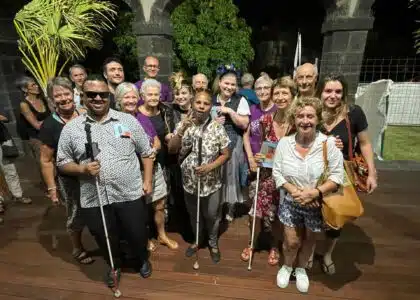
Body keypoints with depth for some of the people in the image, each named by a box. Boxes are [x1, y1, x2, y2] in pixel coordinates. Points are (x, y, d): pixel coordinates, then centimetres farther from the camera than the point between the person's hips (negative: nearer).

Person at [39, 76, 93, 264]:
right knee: (76, 217, 15)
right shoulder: (49, 126, -13)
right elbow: (46, 161, -9)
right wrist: (52, 189, -9)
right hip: (70, 180, -3)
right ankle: (77, 249, 43)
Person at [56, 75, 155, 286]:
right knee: (106, 240, 20)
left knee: (137, 235, 15)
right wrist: (83, 169, -15)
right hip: (94, 199, 1)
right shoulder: (71, 128, 0)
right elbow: (62, 163, 4)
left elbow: (146, 153, 2)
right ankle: (114, 266, 51)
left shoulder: (128, 121, -2)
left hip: (130, 195, -1)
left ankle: (142, 260, 48)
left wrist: (147, 180, -2)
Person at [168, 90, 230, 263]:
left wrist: (210, 167, -23)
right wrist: (182, 130, -25)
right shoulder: (183, 125, -5)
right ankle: (197, 241, 48)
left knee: (212, 216, 16)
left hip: (212, 183, -2)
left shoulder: (217, 128, -11)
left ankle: (213, 244, 43)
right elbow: (171, 150, -12)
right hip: (190, 182, 2)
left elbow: (225, 155, -8)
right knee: (194, 215, 22)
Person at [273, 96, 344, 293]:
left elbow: (337, 176, -16)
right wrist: (294, 191, -20)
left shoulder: (329, 143, -18)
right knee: (292, 242, 12)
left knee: (309, 240, 21)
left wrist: (314, 192, -27)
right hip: (290, 202, 1)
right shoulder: (284, 143, -10)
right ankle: (287, 266, 46)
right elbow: (277, 173, -7)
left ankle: (301, 269, 51)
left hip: (317, 205, 0)